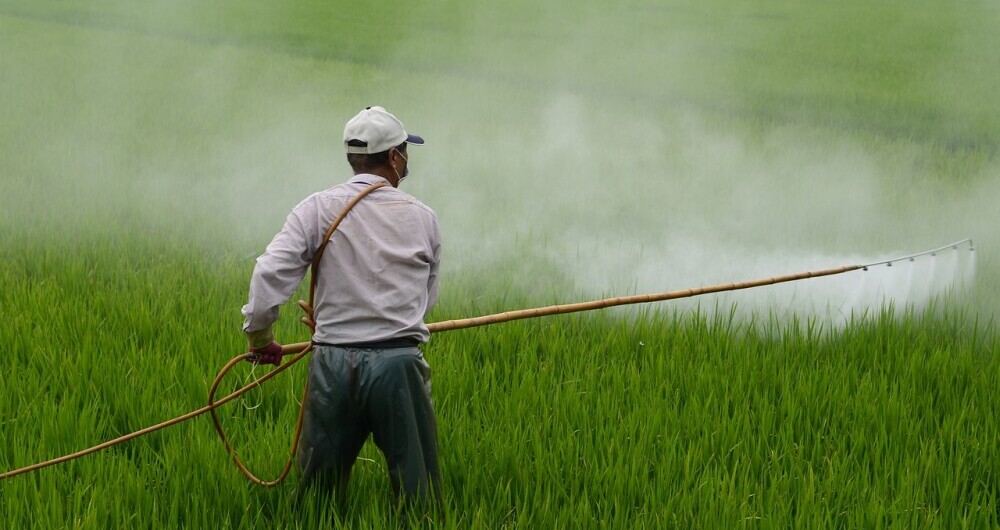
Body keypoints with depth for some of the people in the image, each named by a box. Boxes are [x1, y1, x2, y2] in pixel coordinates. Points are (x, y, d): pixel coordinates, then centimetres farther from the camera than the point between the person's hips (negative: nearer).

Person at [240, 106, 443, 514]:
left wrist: (259, 334, 4)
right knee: (418, 496, 6)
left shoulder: (318, 209, 0)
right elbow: (427, 296, 11)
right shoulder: (422, 218, 4)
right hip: (399, 364, -1)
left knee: (318, 489, 11)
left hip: (333, 364, 1)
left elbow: (270, 273, -10)